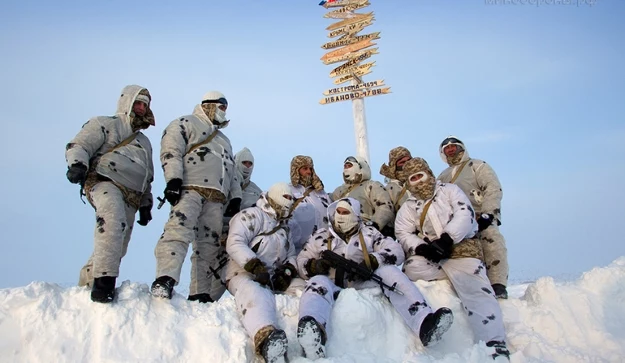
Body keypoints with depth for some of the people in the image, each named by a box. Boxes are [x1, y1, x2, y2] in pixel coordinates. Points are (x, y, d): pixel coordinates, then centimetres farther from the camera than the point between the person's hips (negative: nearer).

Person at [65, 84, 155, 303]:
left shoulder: (144, 141, 34)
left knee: (117, 248, 0)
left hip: (130, 199, 7)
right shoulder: (105, 124, 14)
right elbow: (77, 146, 1)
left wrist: (146, 205, 26)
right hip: (104, 182, -7)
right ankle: (104, 278, -39)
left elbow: (147, 178, 36)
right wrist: (77, 164, -20)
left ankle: (84, 286, 13)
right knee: (113, 220, -36)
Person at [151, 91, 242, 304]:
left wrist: (235, 198, 17)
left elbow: (232, 172, 32)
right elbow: (171, 152, -3)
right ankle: (165, 280, -37)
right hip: (190, 189, -7)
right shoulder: (186, 124, 13)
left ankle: (200, 295, -2)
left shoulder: (224, 140, 37)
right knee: (179, 229, -29)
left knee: (211, 245, -2)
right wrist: (173, 180, -18)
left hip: (216, 199, 7)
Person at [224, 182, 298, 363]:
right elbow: (234, 244, -16)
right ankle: (266, 338, -71)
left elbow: (291, 255, 25)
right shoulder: (251, 216, -1)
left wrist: (288, 272, 1)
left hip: (273, 278, 10)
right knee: (256, 295, -43)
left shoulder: (283, 226, 26)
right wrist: (256, 267, -26)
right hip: (244, 274, -10)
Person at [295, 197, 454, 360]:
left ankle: (424, 322, -45)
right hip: (333, 287, -1)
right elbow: (301, 262, 15)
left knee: (388, 270, -24)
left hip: (364, 284, 1)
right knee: (317, 284, -34)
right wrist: (314, 265, -8)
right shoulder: (321, 236, 17)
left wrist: (372, 260, -14)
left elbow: (395, 251, 3)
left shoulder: (368, 233, 15)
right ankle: (311, 333, -69)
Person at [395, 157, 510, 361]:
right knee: (413, 267, -30)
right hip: (429, 256, 3)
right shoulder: (408, 207, 17)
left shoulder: (449, 190, 11)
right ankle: (462, 275, -15)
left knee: (476, 291, -25)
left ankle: (495, 347, -32)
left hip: (461, 249, -2)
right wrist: (421, 247, -17)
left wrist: (447, 238, -19)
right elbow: (403, 234, 4)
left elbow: (465, 215, -5)